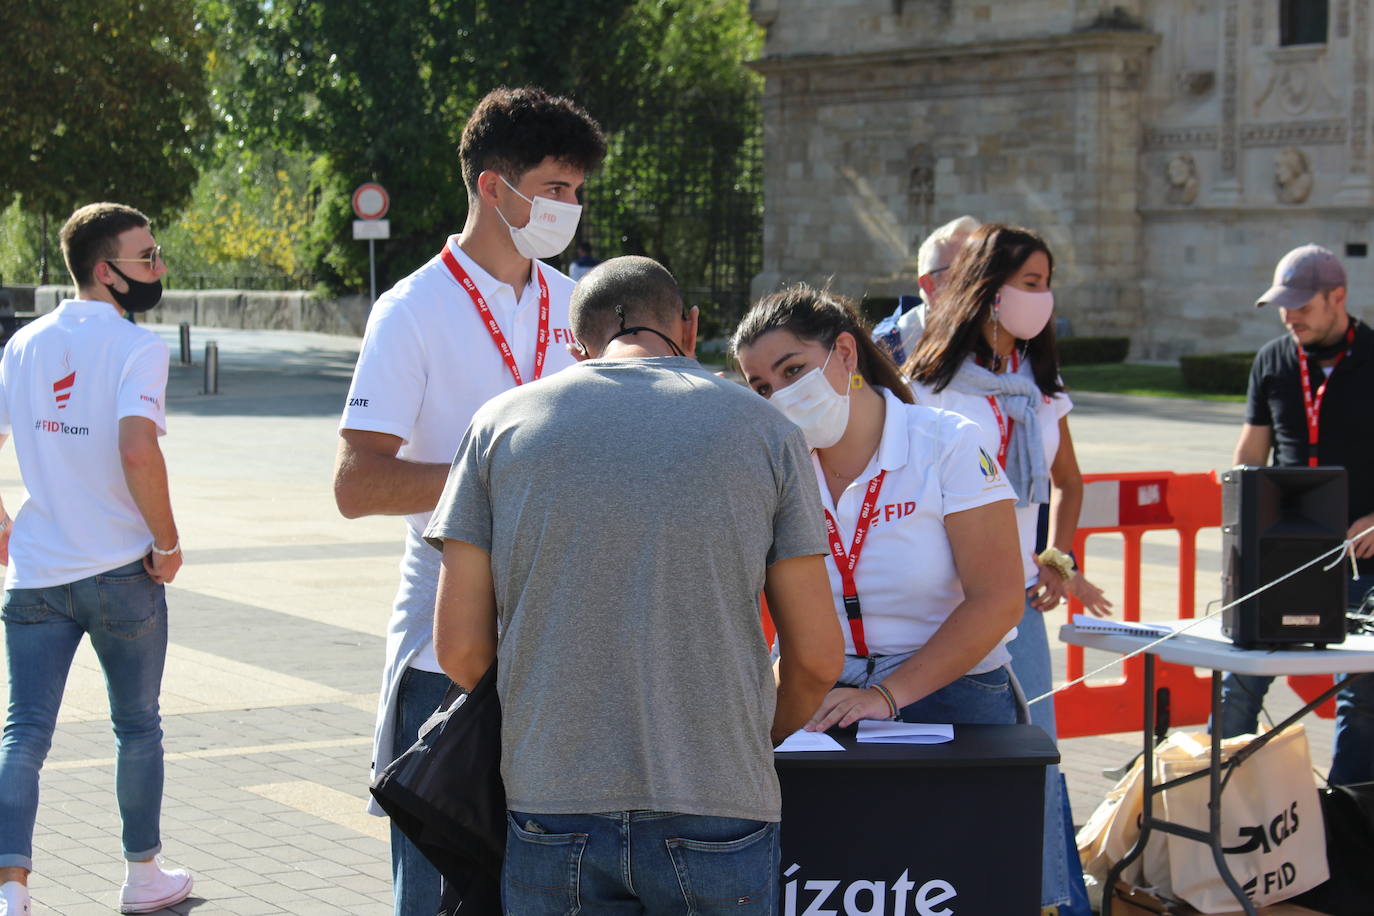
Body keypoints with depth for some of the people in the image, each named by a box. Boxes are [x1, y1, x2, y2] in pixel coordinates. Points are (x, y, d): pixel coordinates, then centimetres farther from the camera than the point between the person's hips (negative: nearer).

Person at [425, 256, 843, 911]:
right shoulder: (765, 431, 5)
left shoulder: (501, 422, 6)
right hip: (716, 809, -1)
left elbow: (460, 649, 2)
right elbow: (817, 658, 4)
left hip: (552, 809, 1)